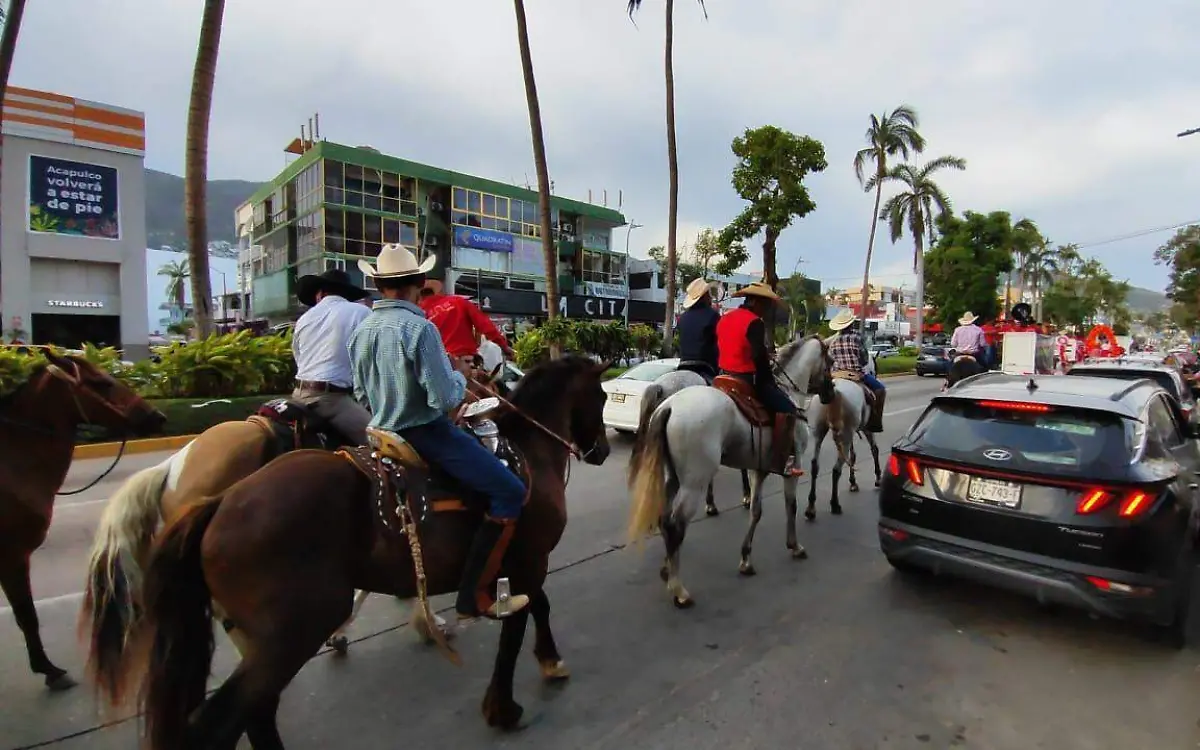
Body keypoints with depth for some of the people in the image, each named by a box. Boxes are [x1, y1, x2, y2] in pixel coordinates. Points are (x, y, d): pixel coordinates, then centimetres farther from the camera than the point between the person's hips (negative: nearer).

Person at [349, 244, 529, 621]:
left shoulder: (361, 331, 5)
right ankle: (475, 595, -8)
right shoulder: (419, 327, -20)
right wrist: (460, 378, -3)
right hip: (427, 433, -9)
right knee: (510, 492, -7)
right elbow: (444, 398, -22)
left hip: (384, 434, 9)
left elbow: (361, 393, 14)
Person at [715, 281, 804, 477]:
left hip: (725, 377, 9)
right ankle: (786, 459, -11)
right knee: (788, 409, -6)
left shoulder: (724, 318, 12)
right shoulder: (755, 322, -14)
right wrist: (770, 381, -5)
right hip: (748, 379, -9)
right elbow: (760, 357, -18)